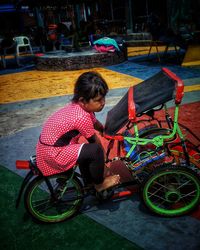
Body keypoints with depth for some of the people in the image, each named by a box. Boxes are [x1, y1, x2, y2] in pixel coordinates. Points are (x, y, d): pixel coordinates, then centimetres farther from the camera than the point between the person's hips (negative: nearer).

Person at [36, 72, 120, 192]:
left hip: (48, 145, 10)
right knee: (95, 151, -18)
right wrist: (103, 156, 8)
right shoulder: (82, 117, -26)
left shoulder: (79, 106, 0)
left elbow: (94, 122, 19)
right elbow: (95, 141, -10)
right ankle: (99, 184, 6)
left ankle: (89, 182, 37)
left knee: (86, 150, 23)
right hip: (53, 155, -10)